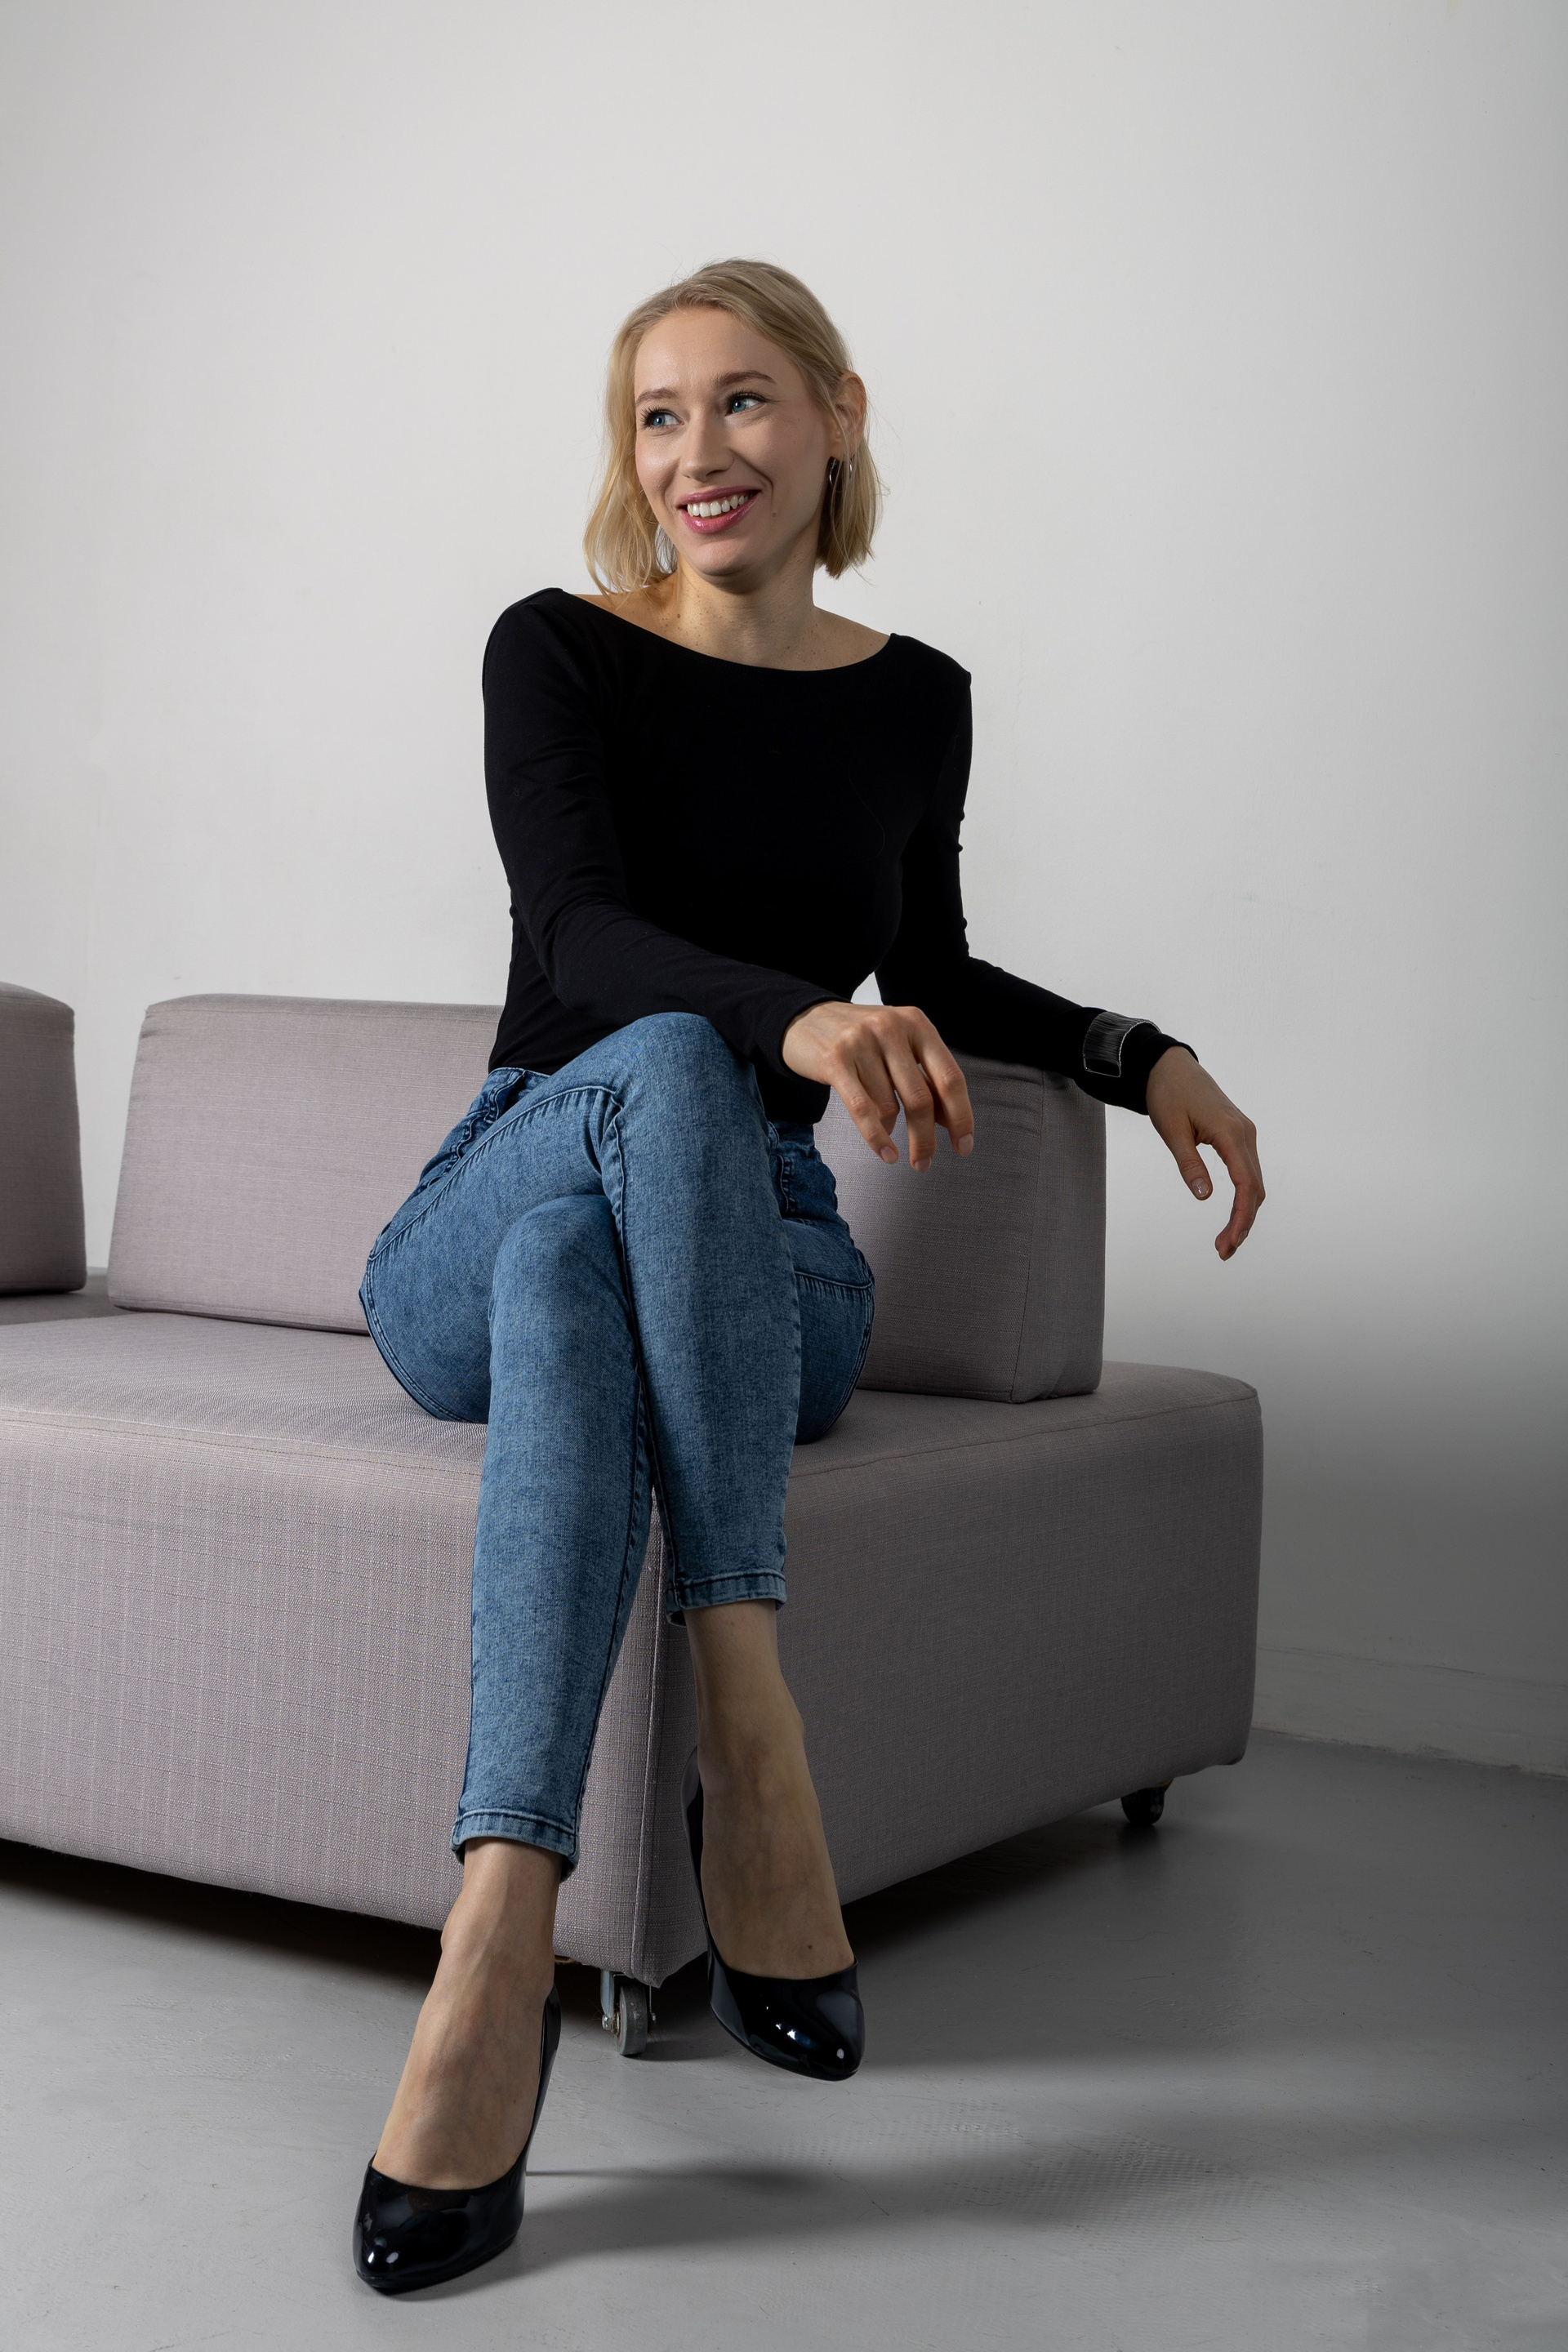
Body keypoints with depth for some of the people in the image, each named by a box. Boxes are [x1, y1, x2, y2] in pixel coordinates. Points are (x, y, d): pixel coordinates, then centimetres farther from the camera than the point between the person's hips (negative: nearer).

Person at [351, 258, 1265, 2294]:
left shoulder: (913, 701, 9)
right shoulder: (558, 651, -2)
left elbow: (927, 979, 24)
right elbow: (585, 933, -19)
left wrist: (1138, 1053, 8)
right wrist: (797, 1022, -39)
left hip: (758, 1261, 2)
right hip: (475, 1238, -1)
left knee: (577, 1272, -37)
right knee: (660, 1068, -37)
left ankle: (504, 1925, -49)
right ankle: (746, 1713, -45)